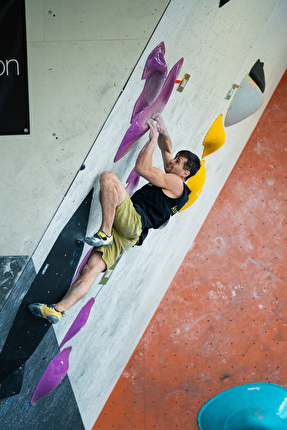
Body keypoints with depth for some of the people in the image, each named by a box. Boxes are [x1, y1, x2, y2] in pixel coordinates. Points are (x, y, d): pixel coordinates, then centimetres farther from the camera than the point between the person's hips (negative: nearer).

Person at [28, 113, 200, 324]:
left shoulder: (176, 183, -1)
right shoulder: (170, 178, 27)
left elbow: (141, 167, -9)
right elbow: (166, 147, 39)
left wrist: (154, 136, -1)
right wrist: (162, 129, 22)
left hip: (134, 221, -9)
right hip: (126, 232, 9)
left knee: (108, 177, -21)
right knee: (92, 268, -4)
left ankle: (105, 233, -26)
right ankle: (57, 309, -9)